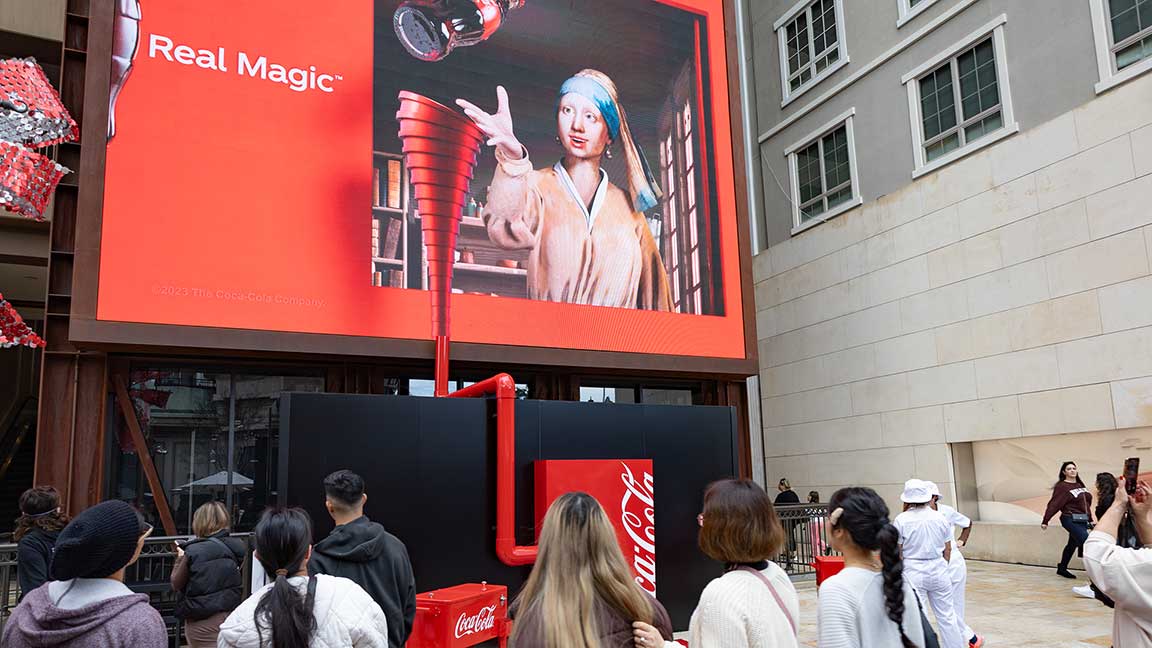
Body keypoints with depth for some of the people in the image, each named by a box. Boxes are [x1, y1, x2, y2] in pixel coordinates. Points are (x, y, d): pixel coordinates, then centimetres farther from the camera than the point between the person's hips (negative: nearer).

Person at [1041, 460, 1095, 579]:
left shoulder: (1080, 485, 14)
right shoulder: (1062, 487, -8)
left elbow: (1087, 502, 17)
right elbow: (1053, 504, -12)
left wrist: (1090, 519, 15)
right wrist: (1045, 521, -14)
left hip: (1082, 520, 7)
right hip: (1071, 520, -7)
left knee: (1073, 544, 13)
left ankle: (1062, 568, 25)